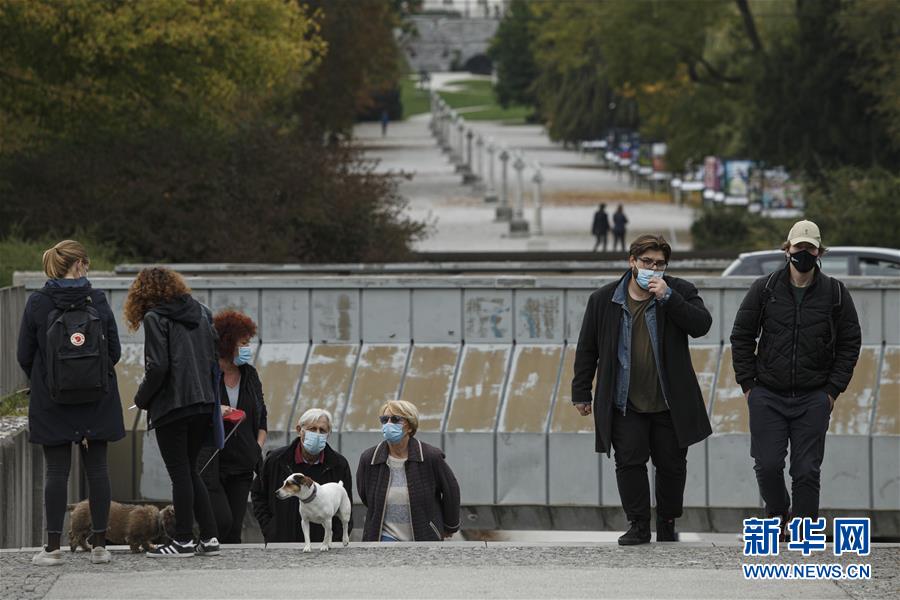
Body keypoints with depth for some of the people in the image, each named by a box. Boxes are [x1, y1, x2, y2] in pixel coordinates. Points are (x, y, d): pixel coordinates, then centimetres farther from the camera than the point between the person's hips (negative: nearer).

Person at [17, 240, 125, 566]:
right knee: (97, 468, 7)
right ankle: (99, 544, 8)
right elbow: (115, 350, 0)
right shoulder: (97, 301, -5)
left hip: (52, 404, -1)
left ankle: (53, 546, 0)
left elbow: (25, 355, -2)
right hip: (97, 402, 1)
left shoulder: (37, 304, -6)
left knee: (55, 471, 2)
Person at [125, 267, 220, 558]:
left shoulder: (155, 318, -7)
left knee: (180, 473, 0)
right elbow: (215, 356, 12)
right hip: (204, 403, 7)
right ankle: (209, 537, 11)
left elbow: (158, 366, -15)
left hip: (171, 405, -6)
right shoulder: (201, 313, 12)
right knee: (189, 470, 16)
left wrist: (142, 398, 0)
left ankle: (183, 541, 3)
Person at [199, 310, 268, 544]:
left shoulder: (249, 375, 11)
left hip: (242, 465, 6)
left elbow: (262, 416, 22)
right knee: (222, 521, -18)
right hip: (209, 463, -6)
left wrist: (259, 446, 8)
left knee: (234, 530, 2)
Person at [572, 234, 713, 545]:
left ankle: (667, 525, 21)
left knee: (672, 464, 6)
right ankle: (638, 526, 3)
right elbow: (587, 350, 9)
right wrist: (581, 393, 8)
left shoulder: (680, 292, 1)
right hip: (625, 403, 0)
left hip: (670, 403, 0)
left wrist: (667, 297, -21)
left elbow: (701, 325, -15)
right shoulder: (603, 299, 3)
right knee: (629, 462, -5)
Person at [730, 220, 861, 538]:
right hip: (768, 396, 1)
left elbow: (850, 344, 7)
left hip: (814, 399, 0)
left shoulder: (836, 293, 2)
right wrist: (747, 383, 3)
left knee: (806, 470, -2)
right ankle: (778, 516, 23)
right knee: (767, 465, -3)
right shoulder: (764, 289, 2)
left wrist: (833, 389, 0)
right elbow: (741, 336, 8)